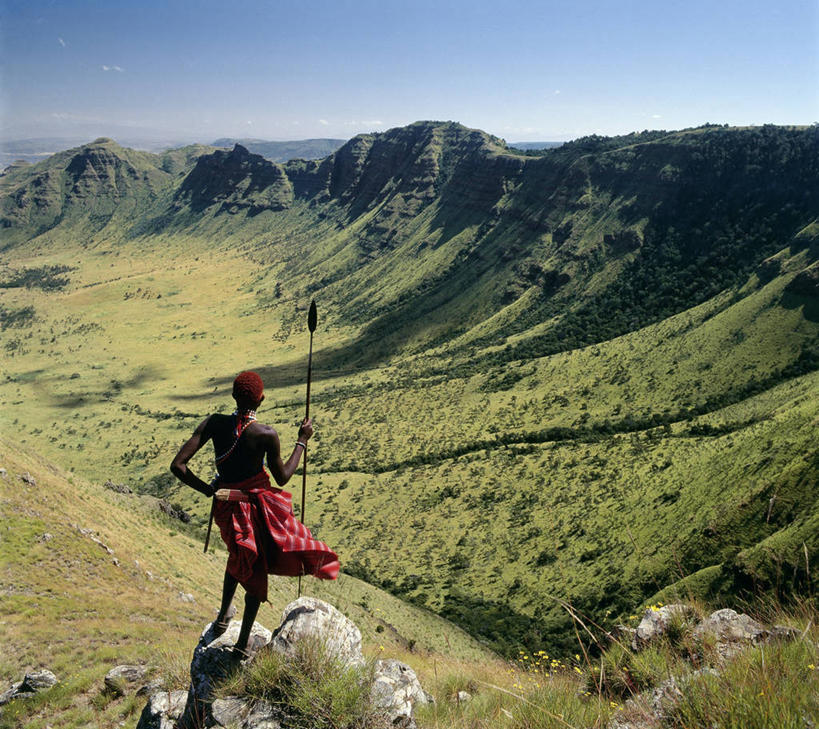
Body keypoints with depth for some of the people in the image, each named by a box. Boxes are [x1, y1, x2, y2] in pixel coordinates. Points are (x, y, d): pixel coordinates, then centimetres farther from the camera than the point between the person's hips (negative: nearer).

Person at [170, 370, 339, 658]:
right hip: (261, 504, -3)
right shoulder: (267, 435, -21)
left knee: (240, 556, 34)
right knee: (257, 569, 18)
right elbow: (283, 477, -6)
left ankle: (222, 617, 46)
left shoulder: (214, 424, -13)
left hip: (227, 507, 4)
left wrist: (207, 490, -1)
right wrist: (302, 441, 2)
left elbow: (177, 465, -15)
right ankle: (243, 644, 26)